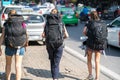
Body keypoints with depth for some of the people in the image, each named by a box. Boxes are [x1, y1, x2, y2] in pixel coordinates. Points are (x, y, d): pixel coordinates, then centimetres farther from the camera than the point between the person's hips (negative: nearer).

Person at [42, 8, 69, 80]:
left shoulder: (47, 23, 5)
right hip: (59, 44, -1)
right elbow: (66, 35, 3)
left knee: (52, 62, 20)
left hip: (49, 44, 1)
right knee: (56, 63, 1)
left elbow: (43, 35, -1)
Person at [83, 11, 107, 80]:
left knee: (89, 60, 18)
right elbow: (106, 33, 4)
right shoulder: (103, 23, 6)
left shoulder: (90, 23, -2)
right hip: (101, 45, 2)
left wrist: (88, 35, 10)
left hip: (91, 44, -2)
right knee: (97, 61, 12)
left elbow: (84, 32, -8)